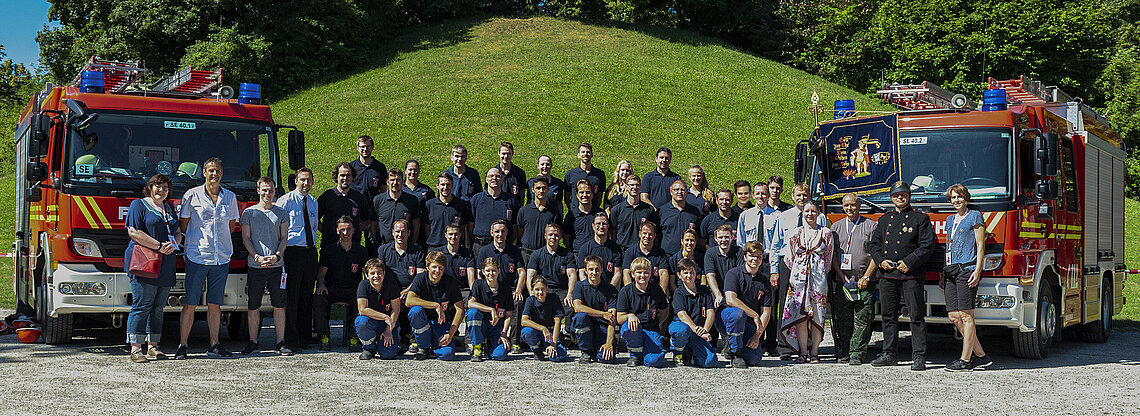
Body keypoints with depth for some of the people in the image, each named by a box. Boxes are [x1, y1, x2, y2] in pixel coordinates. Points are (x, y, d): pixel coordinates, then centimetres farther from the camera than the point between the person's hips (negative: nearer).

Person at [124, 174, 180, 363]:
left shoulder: (169, 208, 21)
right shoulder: (139, 205, 0)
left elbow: (178, 232, 21)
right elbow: (133, 232, -11)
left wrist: (173, 244, -2)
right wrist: (159, 246, -16)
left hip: (165, 265, 7)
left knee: (158, 308, 7)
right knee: (142, 306, -10)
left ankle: (152, 347, 12)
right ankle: (135, 349, -9)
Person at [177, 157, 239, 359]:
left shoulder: (230, 197, 10)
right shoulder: (192, 195, 0)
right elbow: (183, 225, 5)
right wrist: (195, 242, 4)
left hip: (221, 258, 3)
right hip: (197, 257, -3)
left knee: (215, 304, 7)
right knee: (190, 304, -3)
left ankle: (214, 344, 14)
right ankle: (182, 345, 1)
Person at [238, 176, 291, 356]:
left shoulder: (281, 213, 11)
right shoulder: (249, 213, 8)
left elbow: (284, 238, 8)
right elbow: (246, 239, 4)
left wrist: (277, 256, -9)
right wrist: (257, 257, -10)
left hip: (276, 266, 1)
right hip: (255, 266, 0)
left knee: (279, 305, -2)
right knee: (253, 306, 2)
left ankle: (281, 342, 3)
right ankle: (253, 342, 11)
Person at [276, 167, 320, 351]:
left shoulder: (313, 202, 16)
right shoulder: (286, 200, -3)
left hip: (311, 252, 6)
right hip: (293, 251, -6)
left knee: (307, 296, 9)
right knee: (292, 296, -5)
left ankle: (305, 337, 16)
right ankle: (292, 340, 0)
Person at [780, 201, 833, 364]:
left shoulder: (825, 233, 6)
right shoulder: (795, 233, 9)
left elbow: (829, 257, 10)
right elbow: (789, 257, 15)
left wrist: (821, 273, 8)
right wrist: (798, 270, 11)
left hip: (818, 277, -1)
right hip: (799, 276, 1)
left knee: (817, 314, -3)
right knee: (799, 314, -5)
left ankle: (814, 352, 4)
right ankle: (803, 352, 1)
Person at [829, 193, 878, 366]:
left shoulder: (870, 226, 5)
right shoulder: (836, 227, 14)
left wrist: (866, 276, -9)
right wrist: (841, 276, -3)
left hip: (864, 283, -2)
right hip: (842, 282, 2)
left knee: (862, 320, -5)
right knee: (842, 320, 2)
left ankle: (857, 354, -3)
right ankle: (843, 353, 8)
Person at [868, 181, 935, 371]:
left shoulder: (920, 218, 3)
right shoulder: (884, 220, 18)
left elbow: (927, 245, -4)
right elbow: (874, 244, 19)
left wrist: (909, 263, -13)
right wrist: (880, 261, 0)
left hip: (911, 275, -4)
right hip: (887, 274, 5)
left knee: (916, 316, -5)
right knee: (889, 316, 8)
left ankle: (919, 357, -3)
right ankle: (890, 354, 15)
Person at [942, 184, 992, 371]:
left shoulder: (975, 216, 1)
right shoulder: (950, 220, 22)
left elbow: (980, 245, -4)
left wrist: (977, 270, -13)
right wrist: (943, 275, 21)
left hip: (967, 269, -8)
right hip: (952, 271, 8)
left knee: (966, 316, -8)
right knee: (953, 316, 2)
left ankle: (965, 360, -5)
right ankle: (981, 356, 10)